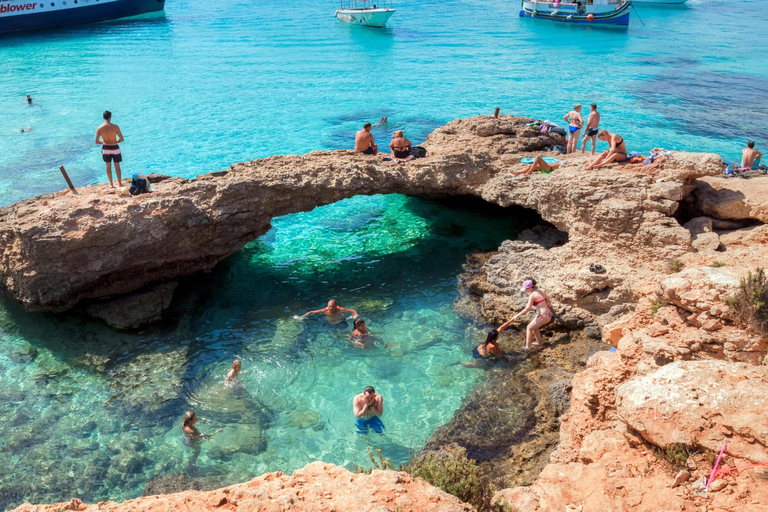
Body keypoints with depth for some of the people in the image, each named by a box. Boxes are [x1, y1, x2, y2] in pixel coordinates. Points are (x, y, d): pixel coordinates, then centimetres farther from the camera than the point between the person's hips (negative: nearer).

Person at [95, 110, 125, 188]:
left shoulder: (99, 128, -10)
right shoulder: (115, 127, -17)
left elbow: (97, 141, -5)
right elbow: (122, 139, -14)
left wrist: (104, 142, 14)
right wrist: (116, 141, 6)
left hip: (105, 148, 2)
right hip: (115, 148, -2)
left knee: (108, 166, 16)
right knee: (117, 166, 12)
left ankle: (111, 183, 24)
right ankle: (119, 183, 19)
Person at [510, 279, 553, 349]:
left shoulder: (532, 295, -18)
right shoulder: (540, 291, 7)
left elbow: (527, 308, -22)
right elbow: (548, 300, 20)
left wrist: (517, 315, -20)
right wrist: (549, 306, 41)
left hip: (543, 316, -9)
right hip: (548, 314, 9)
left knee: (529, 328, 4)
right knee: (534, 327, 25)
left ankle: (528, 346, 7)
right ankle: (539, 342, 39)